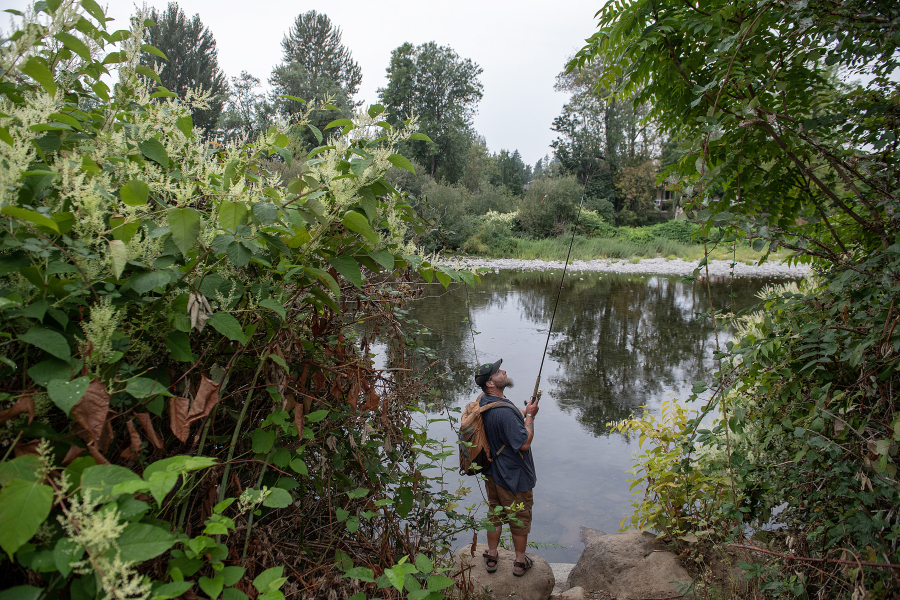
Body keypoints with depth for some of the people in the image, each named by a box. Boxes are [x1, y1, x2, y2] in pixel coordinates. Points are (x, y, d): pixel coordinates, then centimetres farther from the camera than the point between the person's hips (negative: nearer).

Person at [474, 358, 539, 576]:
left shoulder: (483, 403, -2)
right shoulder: (504, 410, -31)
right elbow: (524, 443, -27)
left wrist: (523, 413, 2)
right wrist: (530, 416, -16)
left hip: (492, 472, 8)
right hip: (514, 476, -8)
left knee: (495, 512, 22)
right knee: (520, 517, 12)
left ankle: (491, 557, 35)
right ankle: (520, 562, 28)